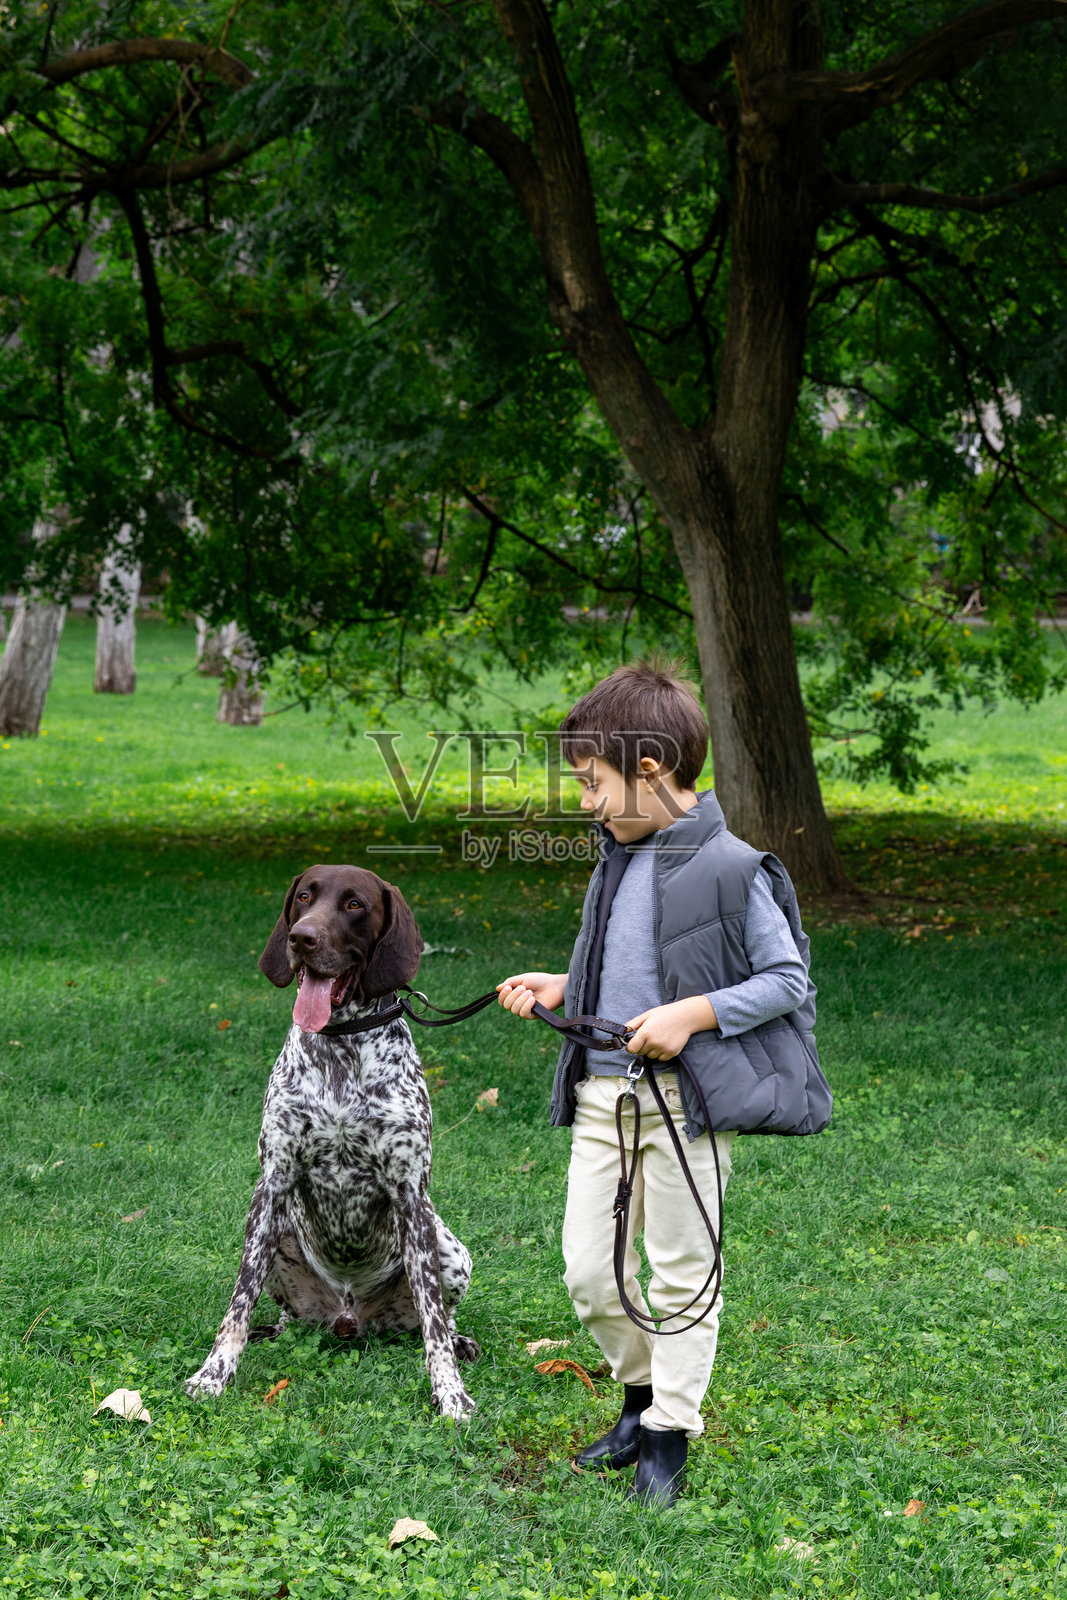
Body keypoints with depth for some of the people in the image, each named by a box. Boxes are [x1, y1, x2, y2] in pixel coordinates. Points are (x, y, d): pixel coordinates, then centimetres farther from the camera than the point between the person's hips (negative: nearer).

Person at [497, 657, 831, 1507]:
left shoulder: (731, 870, -14)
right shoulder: (619, 858, 11)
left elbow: (789, 982, -10)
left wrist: (694, 1013, -20)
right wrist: (560, 987, 10)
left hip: (685, 1102, -7)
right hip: (602, 1094, 7)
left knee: (681, 1276, 6)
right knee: (588, 1271, 9)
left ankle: (669, 1435, 19)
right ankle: (644, 1394, 31)